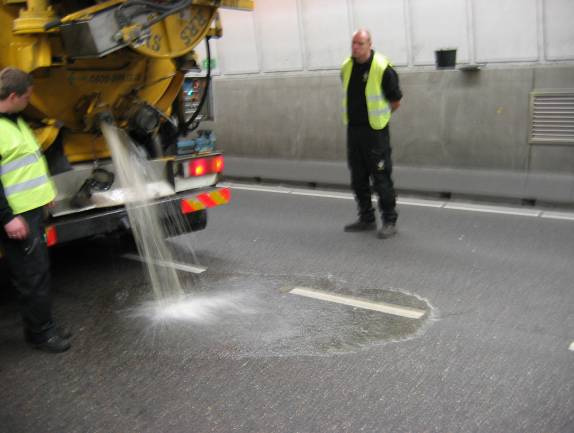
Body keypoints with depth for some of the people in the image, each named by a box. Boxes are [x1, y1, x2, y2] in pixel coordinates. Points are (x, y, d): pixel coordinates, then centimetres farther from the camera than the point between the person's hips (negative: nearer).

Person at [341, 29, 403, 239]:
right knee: (358, 178, 12)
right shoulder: (346, 67, 4)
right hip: (353, 129, 7)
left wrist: (377, 116, 7)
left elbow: (396, 101, -5)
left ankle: (390, 221, 9)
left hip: (375, 131, -6)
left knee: (381, 178, -2)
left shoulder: (382, 68, -15)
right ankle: (367, 219, 24)